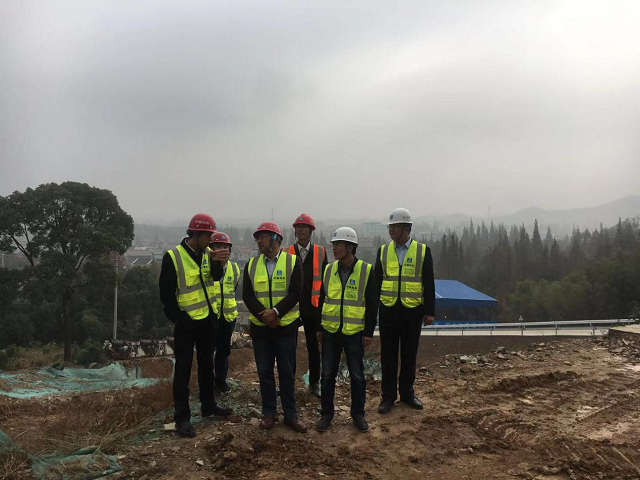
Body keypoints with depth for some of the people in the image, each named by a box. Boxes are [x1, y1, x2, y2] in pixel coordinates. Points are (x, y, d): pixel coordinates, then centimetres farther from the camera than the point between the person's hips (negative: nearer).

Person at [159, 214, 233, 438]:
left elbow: (216, 277, -12)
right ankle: (182, 417, 11)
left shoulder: (207, 254, 2)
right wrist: (178, 319, -15)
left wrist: (217, 263, -32)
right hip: (186, 323, -6)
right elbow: (166, 293, -13)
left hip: (207, 319, 6)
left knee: (206, 364, 18)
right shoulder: (173, 257, -16)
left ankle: (209, 405, 33)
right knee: (183, 369, 2)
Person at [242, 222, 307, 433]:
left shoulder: (292, 261, -4)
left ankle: (291, 415, 17)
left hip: (286, 326, -2)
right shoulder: (251, 264, 4)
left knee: (287, 372, 6)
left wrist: (276, 312, -21)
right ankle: (269, 413, 23)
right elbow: (247, 295, -4)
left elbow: (295, 293, -11)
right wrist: (264, 315, -18)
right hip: (260, 327, 3)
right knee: (264, 372, 10)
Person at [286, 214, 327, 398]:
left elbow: (325, 279, 5)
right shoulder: (286, 252, 2)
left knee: (314, 346, 9)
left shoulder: (321, 252, 2)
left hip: (313, 306, 0)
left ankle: (314, 383, 21)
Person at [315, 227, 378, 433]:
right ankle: (327, 413, 24)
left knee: (357, 376, 8)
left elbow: (372, 305, -4)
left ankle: (358, 414, 25)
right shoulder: (329, 270, 4)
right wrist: (319, 328, 9)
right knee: (328, 375, 9)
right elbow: (322, 300, 11)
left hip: (354, 333, -3)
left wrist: (369, 332, -7)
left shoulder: (366, 271, -7)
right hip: (330, 332, 3)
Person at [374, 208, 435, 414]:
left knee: (409, 354, 11)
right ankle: (388, 396, 18)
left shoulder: (423, 251, -2)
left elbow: (429, 284, 0)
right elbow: (376, 282, 7)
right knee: (388, 355, 6)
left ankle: (407, 393, 27)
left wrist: (429, 311, -2)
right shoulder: (383, 251, 3)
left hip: (412, 311, -1)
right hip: (388, 310, 1)